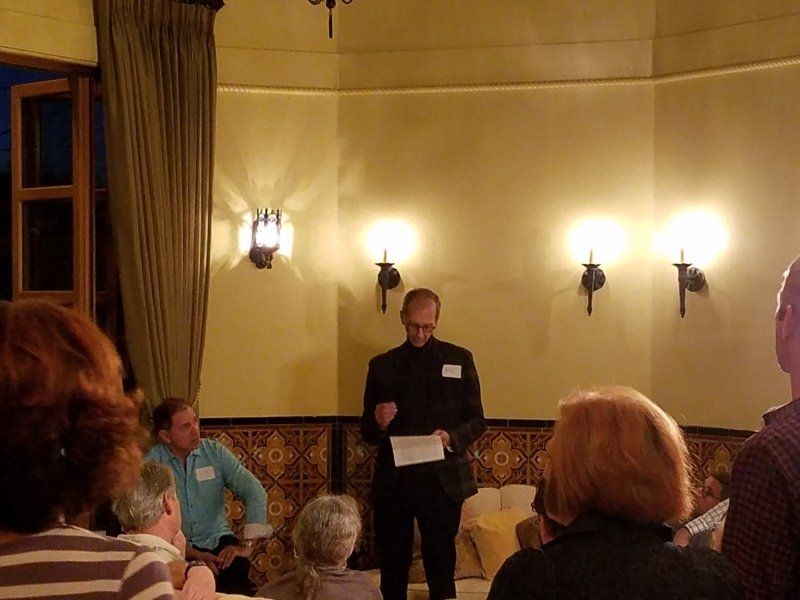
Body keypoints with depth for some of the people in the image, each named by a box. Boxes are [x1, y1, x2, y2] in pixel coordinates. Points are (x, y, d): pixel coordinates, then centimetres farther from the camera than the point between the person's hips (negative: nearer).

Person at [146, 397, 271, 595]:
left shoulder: (215, 452, -1)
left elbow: (254, 492, -8)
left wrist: (248, 545, -20)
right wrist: (195, 556, -23)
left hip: (217, 539, 2)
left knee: (238, 570, -28)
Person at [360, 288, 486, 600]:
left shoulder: (459, 360, 5)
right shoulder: (382, 365, 9)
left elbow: (477, 421, 5)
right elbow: (367, 432, 11)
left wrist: (451, 437, -15)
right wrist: (378, 424, -12)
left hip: (442, 482, -1)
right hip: (392, 482, 2)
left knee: (441, 572, 1)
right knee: (392, 572, 6)